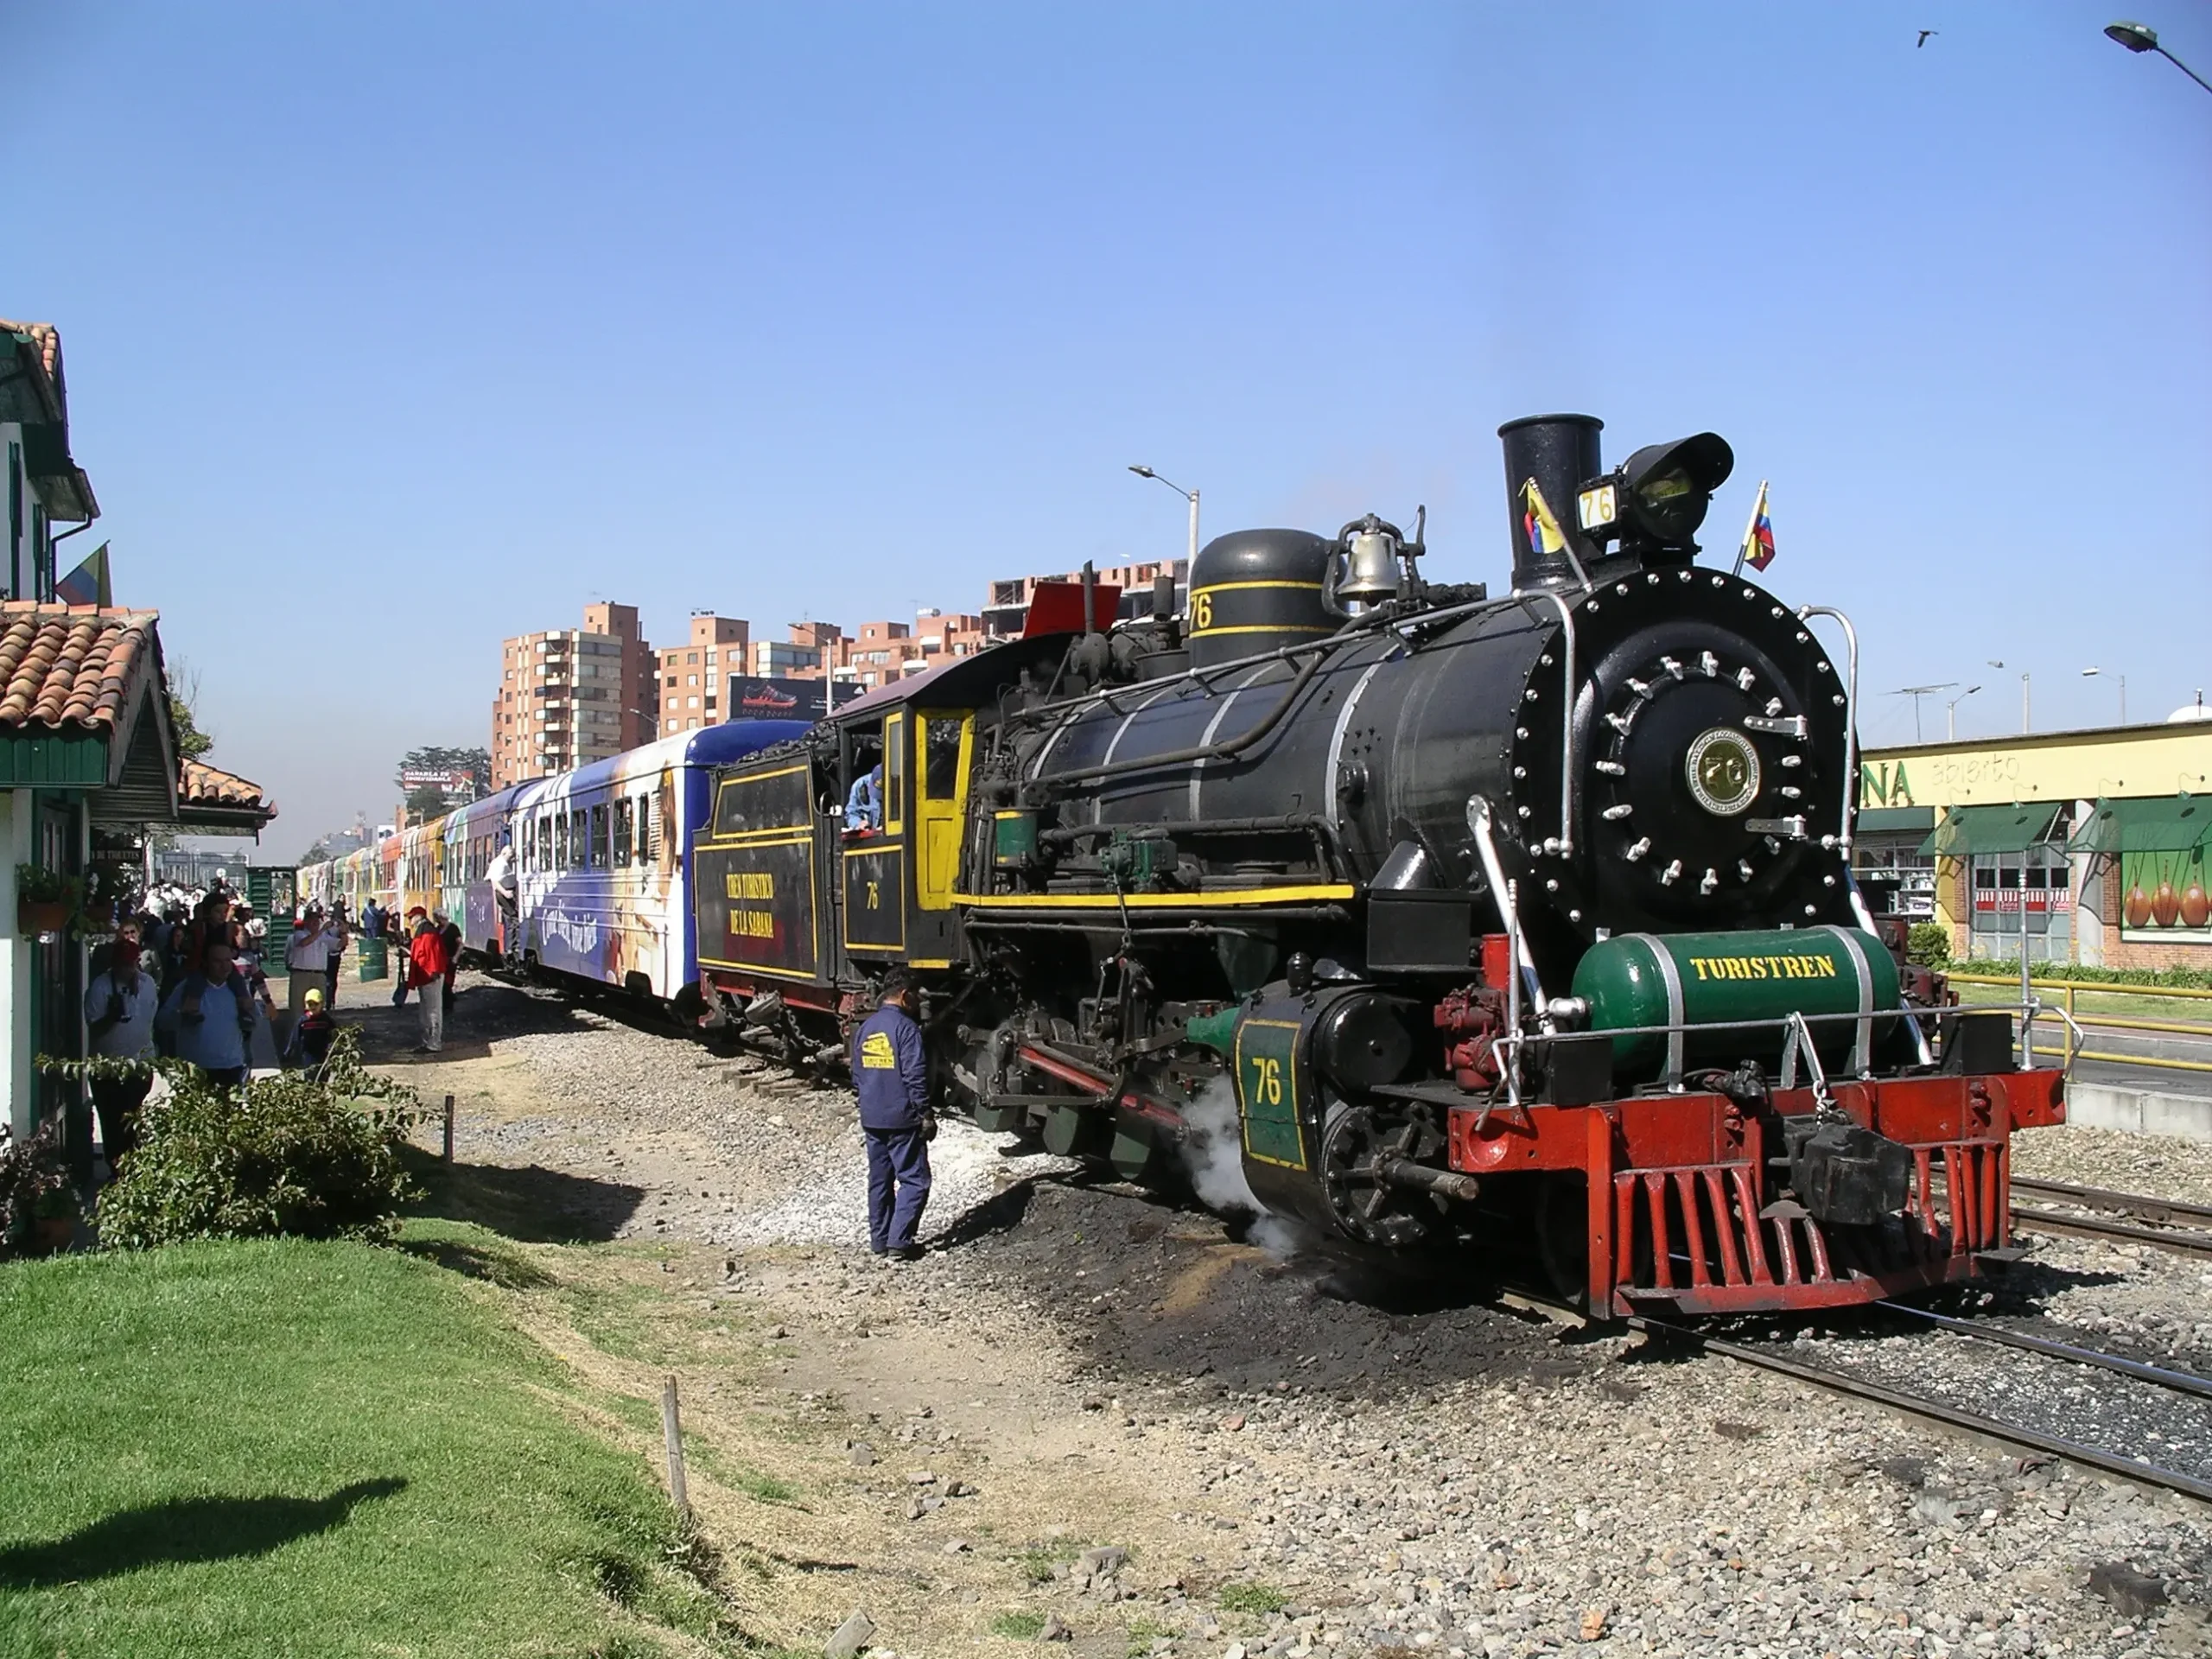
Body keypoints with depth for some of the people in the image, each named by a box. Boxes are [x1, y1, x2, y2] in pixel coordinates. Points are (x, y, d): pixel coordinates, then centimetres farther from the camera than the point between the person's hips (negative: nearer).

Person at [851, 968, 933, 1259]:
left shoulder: (864, 1028, 9)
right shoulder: (905, 1027, -13)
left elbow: (857, 1075, 15)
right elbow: (915, 1076, -16)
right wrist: (926, 1115, -10)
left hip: (871, 1119, 7)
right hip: (902, 1119, -7)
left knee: (879, 1180, 14)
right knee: (914, 1180, -1)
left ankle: (879, 1239, 17)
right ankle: (900, 1240, -7)